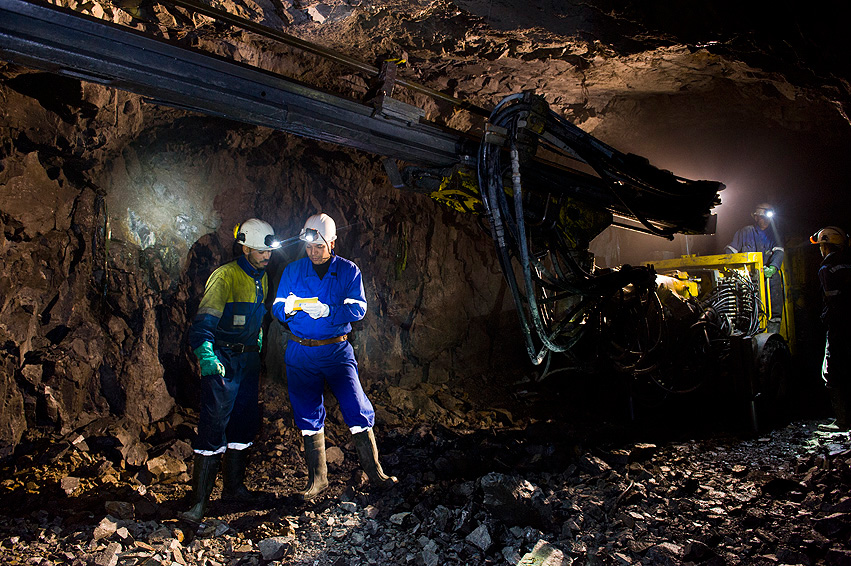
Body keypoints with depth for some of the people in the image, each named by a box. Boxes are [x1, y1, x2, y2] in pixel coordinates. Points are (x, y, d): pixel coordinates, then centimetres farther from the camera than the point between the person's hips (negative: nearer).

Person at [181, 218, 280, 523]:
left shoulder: (262, 277, 10)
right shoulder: (225, 277, -16)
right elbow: (204, 320, -27)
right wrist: (206, 355, -41)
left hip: (248, 358, 8)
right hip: (222, 360, -8)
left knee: (245, 423, 13)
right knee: (213, 426, -9)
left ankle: (234, 487, 28)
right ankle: (199, 501, -1)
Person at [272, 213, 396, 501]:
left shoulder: (349, 271, 0)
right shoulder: (293, 270, 6)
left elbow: (358, 308, -9)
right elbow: (277, 308, 3)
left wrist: (327, 311, -25)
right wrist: (288, 306, -21)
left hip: (337, 351, -2)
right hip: (301, 353, 2)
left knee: (357, 408, -8)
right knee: (308, 414, 6)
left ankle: (374, 471, 5)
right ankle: (317, 479, 18)